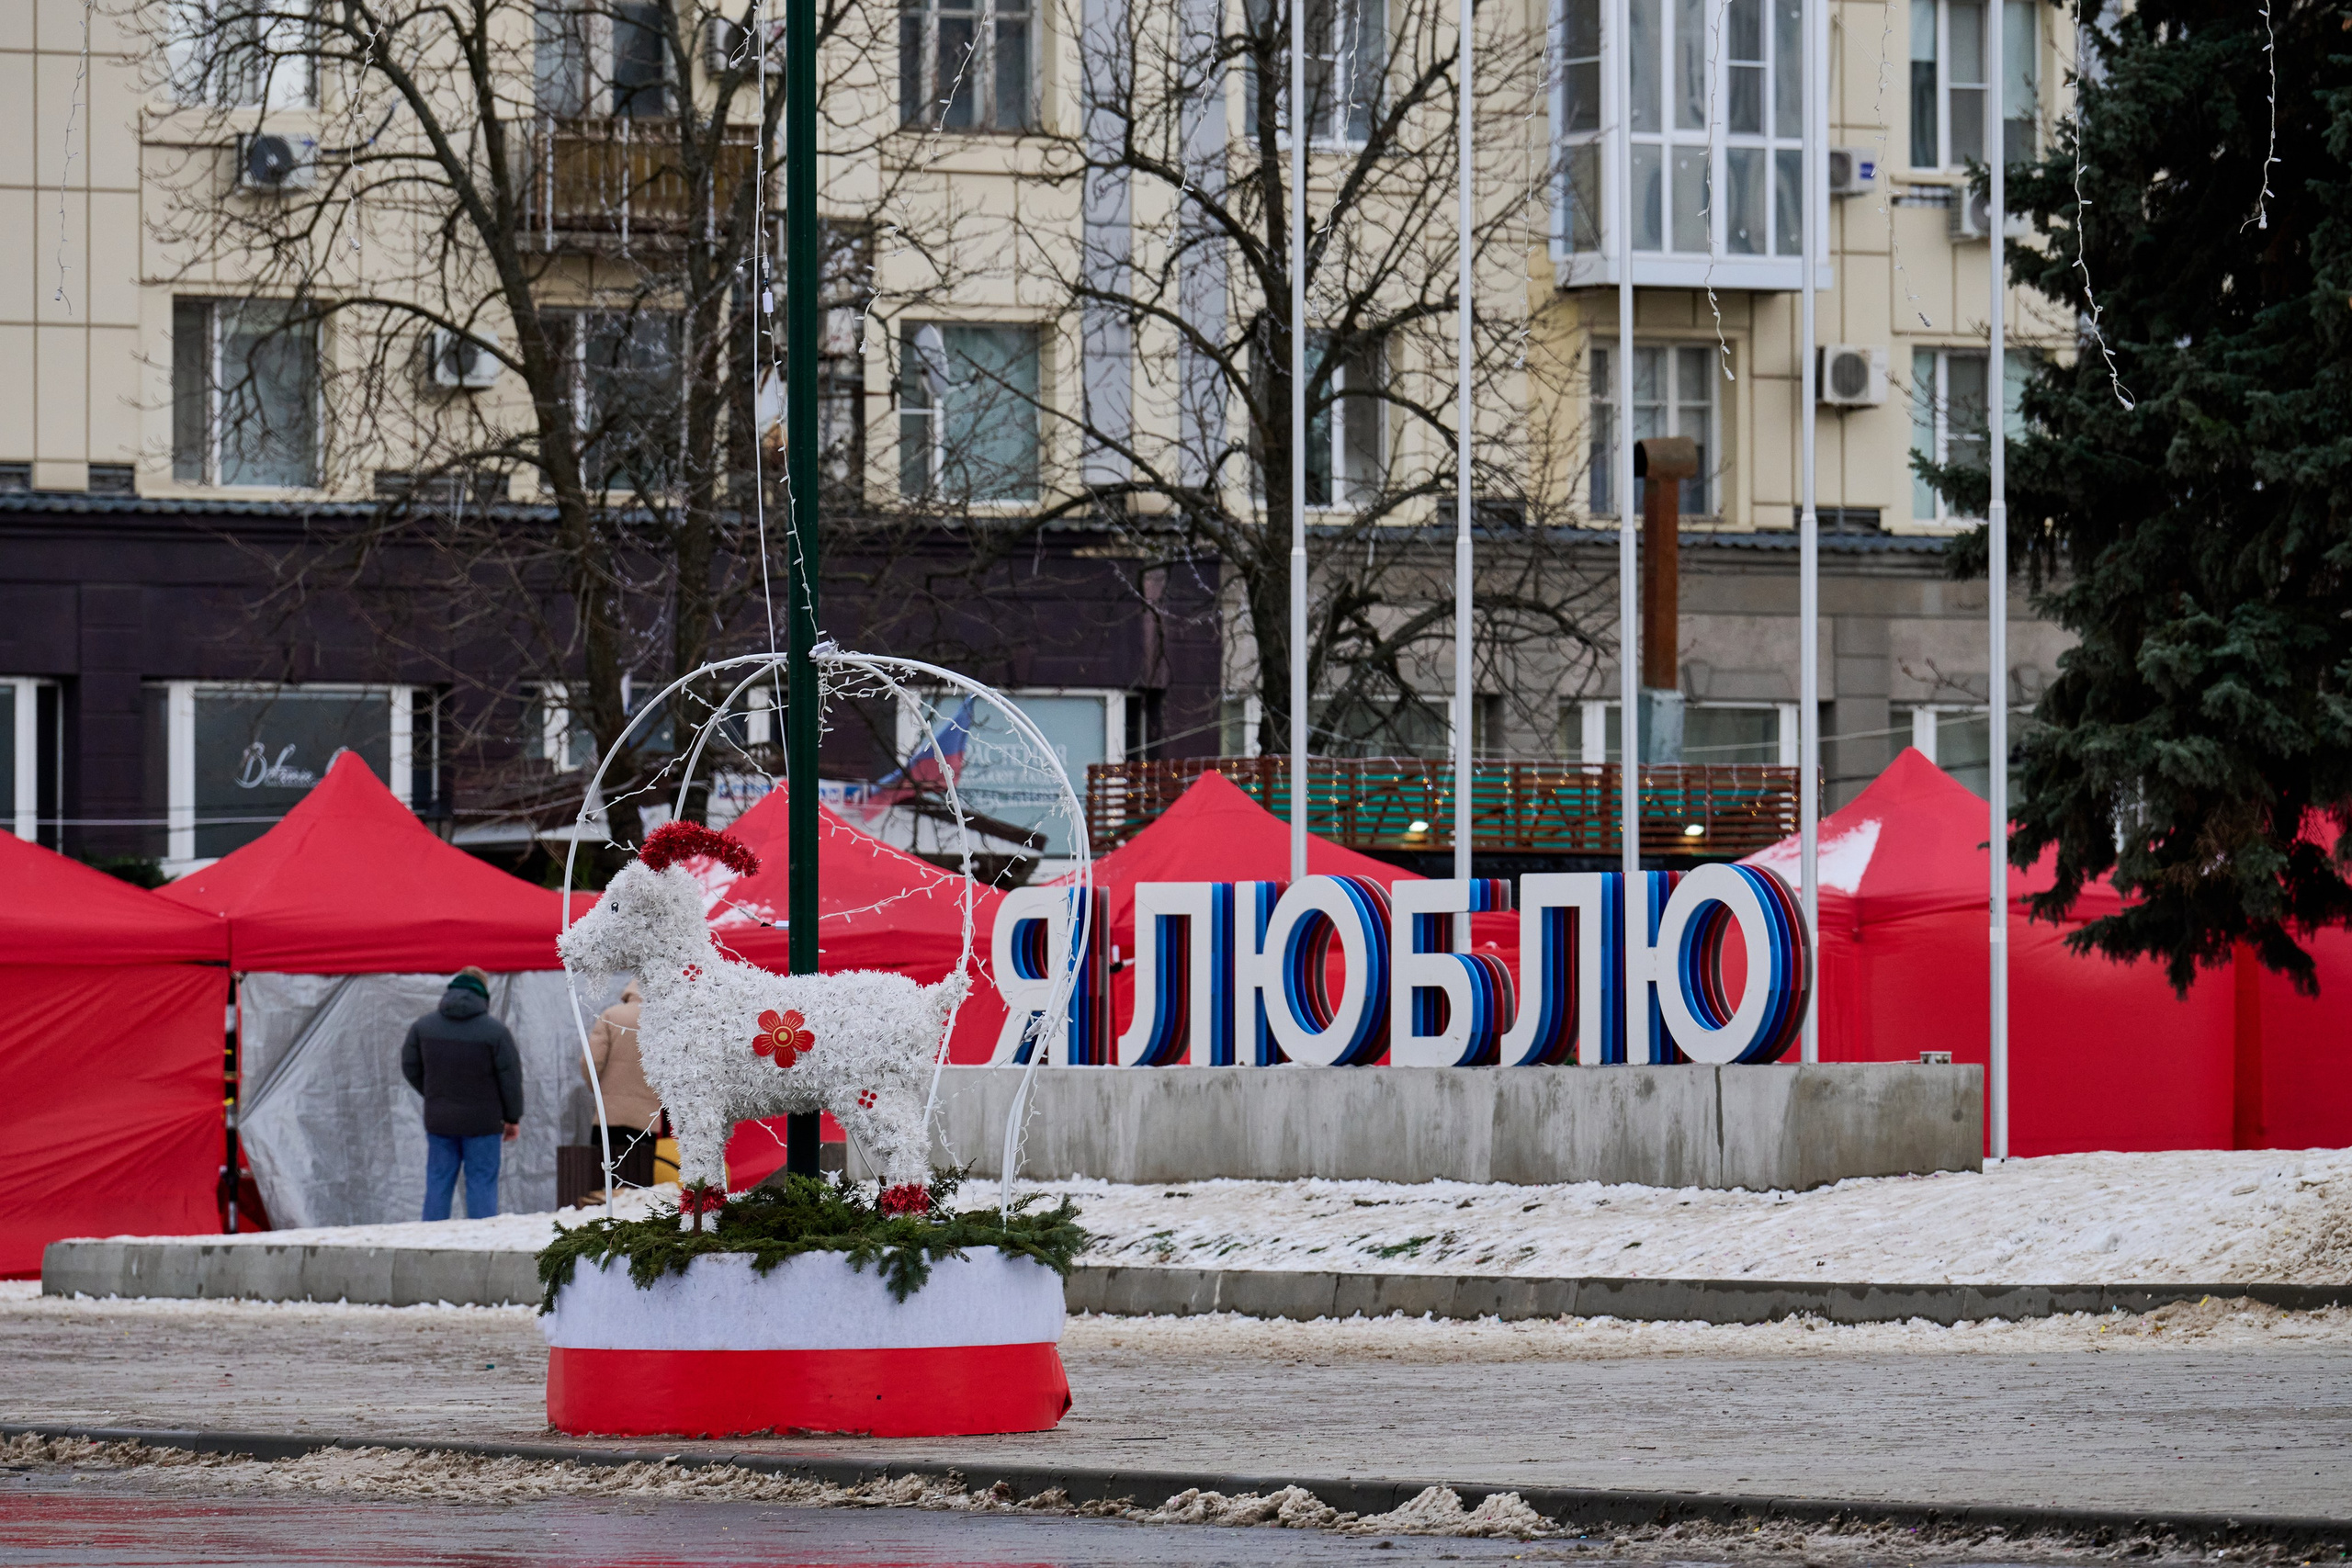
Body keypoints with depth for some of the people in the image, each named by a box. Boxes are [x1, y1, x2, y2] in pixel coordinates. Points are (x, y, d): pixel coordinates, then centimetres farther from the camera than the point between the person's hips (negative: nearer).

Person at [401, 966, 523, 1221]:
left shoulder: (423, 1026, 0)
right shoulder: (494, 1030, -10)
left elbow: (410, 1069, 8)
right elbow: (510, 1078, -5)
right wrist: (513, 1118, 7)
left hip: (438, 1121, 3)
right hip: (481, 1122, -3)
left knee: (438, 1183, 9)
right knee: (481, 1183, 2)